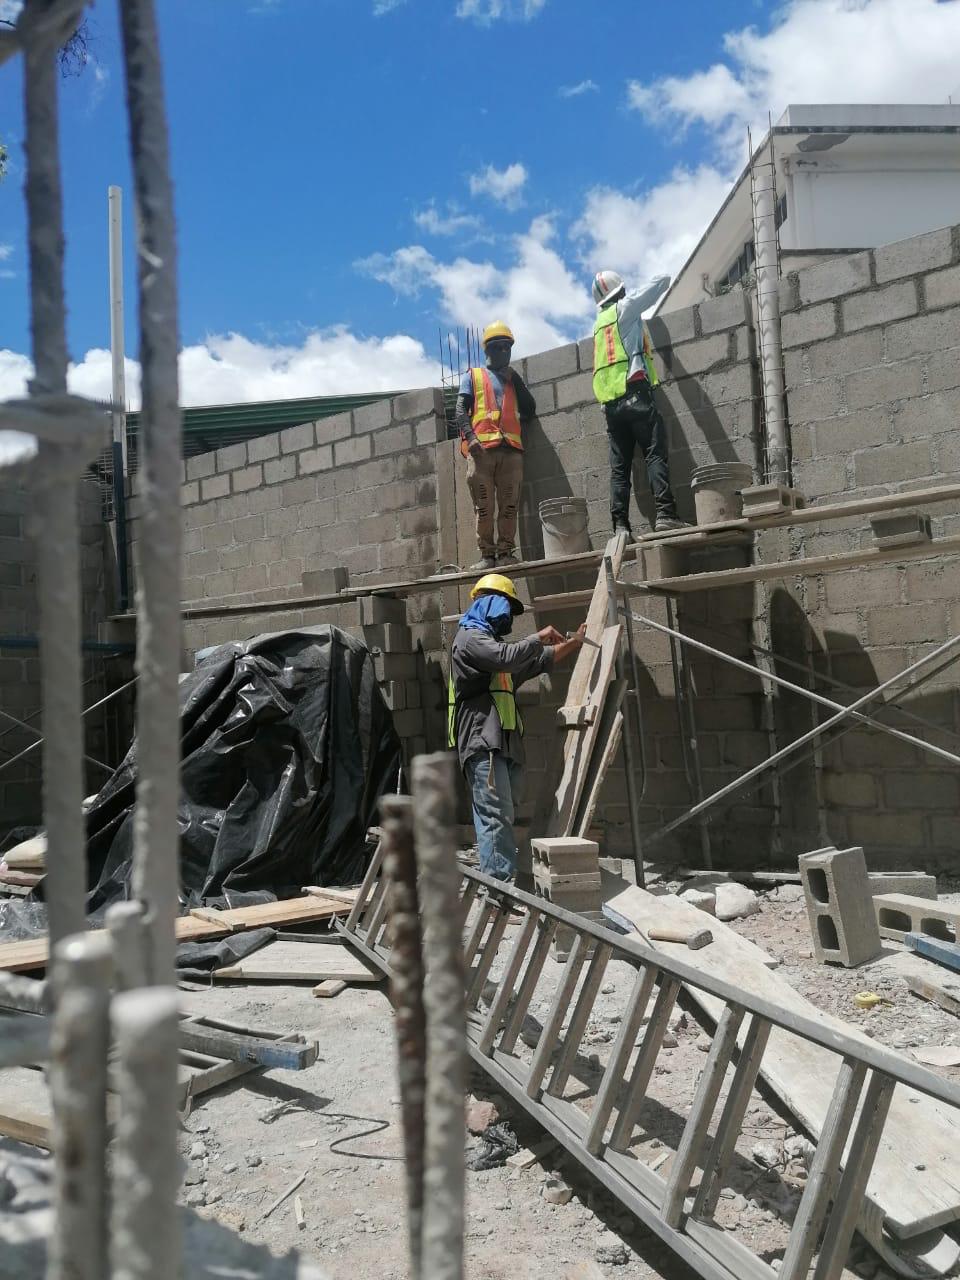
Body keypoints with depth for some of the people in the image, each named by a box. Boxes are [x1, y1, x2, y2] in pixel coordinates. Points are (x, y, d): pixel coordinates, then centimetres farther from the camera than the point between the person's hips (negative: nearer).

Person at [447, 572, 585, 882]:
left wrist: (574, 643, 41)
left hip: (505, 744, 10)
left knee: (501, 819, 4)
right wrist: (539, 637, -3)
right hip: (483, 743, -10)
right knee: (497, 817, -17)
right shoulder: (470, 637, -1)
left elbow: (540, 661, 40)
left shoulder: (492, 643, 31)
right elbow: (508, 656, -18)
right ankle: (501, 882, -21)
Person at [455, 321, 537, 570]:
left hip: (511, 448, 3)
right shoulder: (472, 376, 19)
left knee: (509, 505, -5)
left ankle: (506, 552, -3)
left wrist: (514, 379, 11)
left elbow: (530, 409, 15)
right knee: (483, 506, -7)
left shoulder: (513, 379, 28)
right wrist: (470, 436, -13)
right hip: (481, 447, -3)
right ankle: (487, 554, -6)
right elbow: (461, 410, 5)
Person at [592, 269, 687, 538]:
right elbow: (663, 281, 14)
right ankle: (665, 514, -24)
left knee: (619, 466, 2)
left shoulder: (598, 324, 23)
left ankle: (620, 525, -6)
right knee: (655, 454, -12)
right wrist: (664, 279, 35)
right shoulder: (626, 308, 7)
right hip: (634, 393, -6)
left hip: (609, 402, 6)